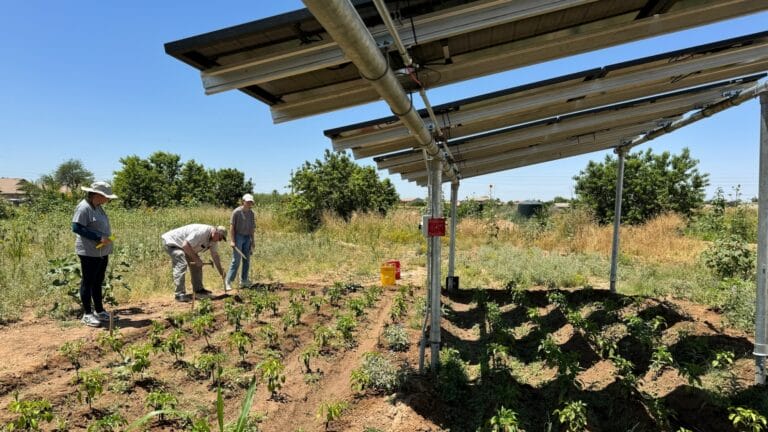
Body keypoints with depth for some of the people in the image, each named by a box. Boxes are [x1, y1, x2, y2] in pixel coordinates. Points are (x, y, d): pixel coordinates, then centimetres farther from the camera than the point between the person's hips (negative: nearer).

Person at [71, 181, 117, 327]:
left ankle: (99, 311, 28)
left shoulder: (98, 207, 12)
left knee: (98, 282, 17)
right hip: (89, 253, -9)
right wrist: (98, 237, -23)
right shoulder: (83, 207, -15)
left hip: (102, 252, 9)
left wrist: (107, 238, 6)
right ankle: (87, 314, 11)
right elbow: (76, 228, -21)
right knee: (88, 282, 2)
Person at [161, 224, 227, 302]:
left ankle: (198, 289, 17)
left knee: (196, 265, 7)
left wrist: (221, 272, 7)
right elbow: (185, 245, -37)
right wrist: (196, 259, -30)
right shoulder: (201, 231, -34)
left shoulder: (213, 239, -3)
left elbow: (215, 255, 6)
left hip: (183, 245, 10)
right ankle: (180, 294, -23)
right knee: (181, 265, -24)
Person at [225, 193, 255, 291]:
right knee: (236, 261, -9)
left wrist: (252, 241, 13)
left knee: (247, 260, 9)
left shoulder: (251, 213, 8)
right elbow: (231, 226, -11)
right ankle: (228, 282, -3)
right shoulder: (236, 212, -10)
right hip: (238, 237, -6)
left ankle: (243, 281, 19)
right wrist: (232, 240, -16)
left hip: (247, 238, 6)